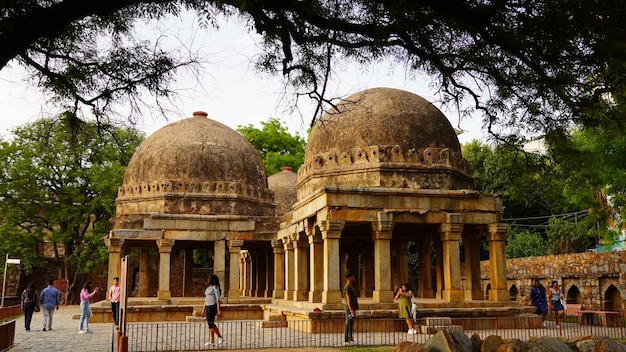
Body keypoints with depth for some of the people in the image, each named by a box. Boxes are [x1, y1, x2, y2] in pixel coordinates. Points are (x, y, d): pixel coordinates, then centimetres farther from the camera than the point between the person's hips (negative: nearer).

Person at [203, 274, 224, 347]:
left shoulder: (215, 287, -9)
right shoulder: (208, 288, 19)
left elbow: (218, 299, -14)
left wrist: (219, 310, -19)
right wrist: (204, 309, 19)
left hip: (213, 306, -9)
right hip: (208, 307, 9)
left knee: (211, 323, -13)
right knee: (210, 323, 5)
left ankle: (220, 337, -5)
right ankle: (211, 341, 4)